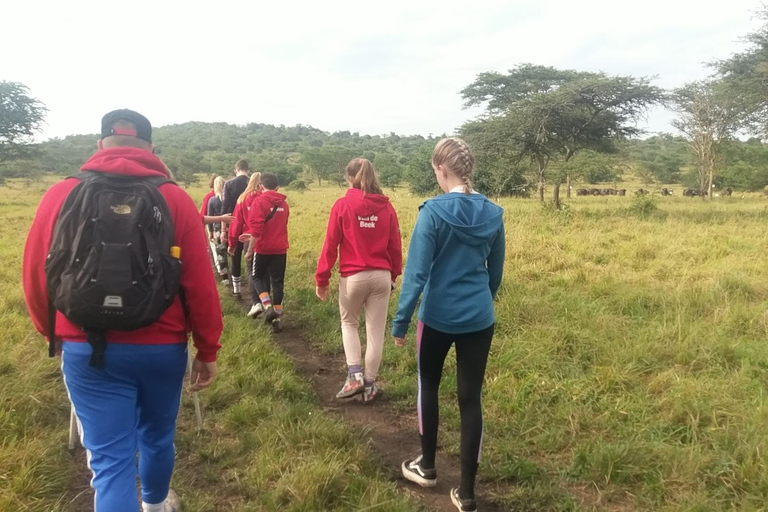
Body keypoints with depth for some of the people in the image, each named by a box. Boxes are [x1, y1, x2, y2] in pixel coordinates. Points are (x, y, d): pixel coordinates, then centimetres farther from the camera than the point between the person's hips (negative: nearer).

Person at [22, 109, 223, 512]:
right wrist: (207, 350, 2)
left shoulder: (61, 195, -3)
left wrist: (53, 334, 22)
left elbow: (36, 278, 3)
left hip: (87, 348, 0)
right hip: (161, 346, 1)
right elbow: (199, 283, -9)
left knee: (110, 459, 6)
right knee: (157, 436, 24)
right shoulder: (175, 199, -7)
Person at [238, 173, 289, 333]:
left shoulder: (259, 201, -9)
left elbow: (256, 228, -19)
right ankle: (278, 318, 10)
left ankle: (268, 307, -4)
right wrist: (253, 237, 19)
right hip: (280, 249, 4)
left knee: (258, 277, 15)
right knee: (277, 281, 9)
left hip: (263, 248, -4)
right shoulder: (283, 203, 11)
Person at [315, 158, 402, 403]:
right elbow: (395, 246, 6)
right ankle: (370, 384, 20)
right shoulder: (386, 206, 1)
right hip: (382, 276, 2)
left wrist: (322, 279, 2)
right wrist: (394, 275, 19)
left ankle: (354, 375, 9)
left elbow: (331, 245, -6)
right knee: (376, 331, 11)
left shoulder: (343, 205, -7)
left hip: (353, 276, -2)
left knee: (349, 323, 21)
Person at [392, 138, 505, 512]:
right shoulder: (493, 214, 1)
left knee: (428, 386, 20)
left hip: (438, 318, -3)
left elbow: (417, 271, -15)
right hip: (479, 320, 4)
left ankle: (427, 467, 35)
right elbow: (496, 272, 12)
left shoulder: (433, 212, -14)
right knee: (471, 399, 9)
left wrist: (400, 322, -8)